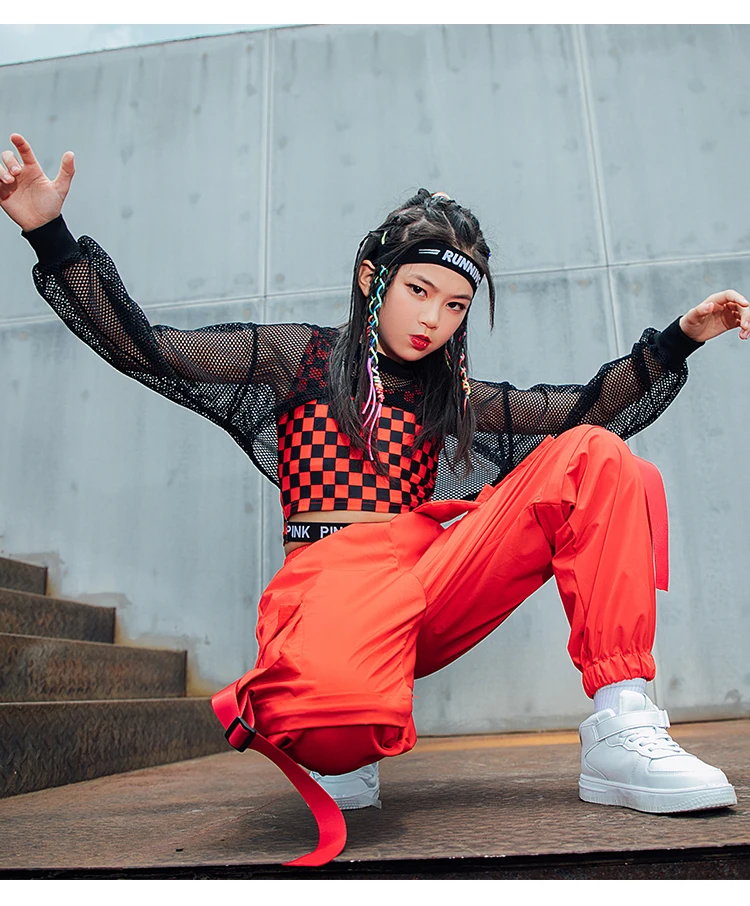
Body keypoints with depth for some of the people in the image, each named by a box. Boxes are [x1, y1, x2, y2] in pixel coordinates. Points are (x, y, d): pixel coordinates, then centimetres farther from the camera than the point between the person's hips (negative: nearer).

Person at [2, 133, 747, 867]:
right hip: (332, 582, -4)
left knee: (592, 457, -11)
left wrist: (679, 339, 13)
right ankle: (335, 752, -1)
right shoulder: (296, 359, 10)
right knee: (340, 708, -42)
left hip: (429, 595, 5)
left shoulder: (450, 397, 21)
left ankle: (620, 733, -17)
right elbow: (146, 349, 3)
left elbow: (583, 412, 21)